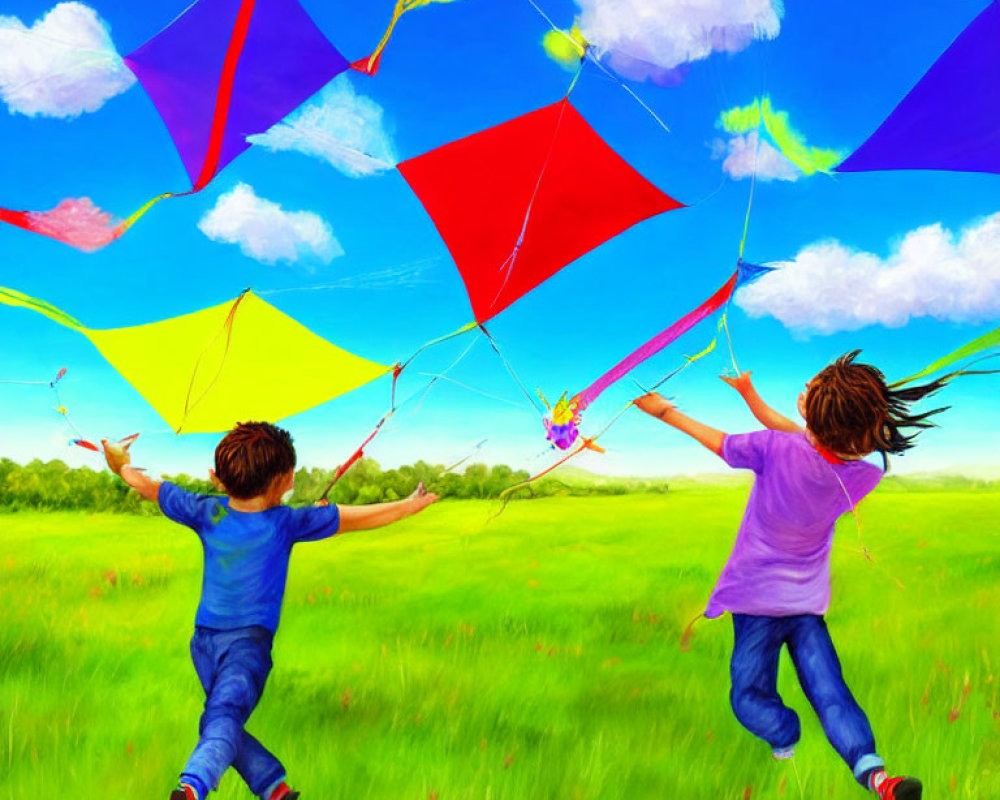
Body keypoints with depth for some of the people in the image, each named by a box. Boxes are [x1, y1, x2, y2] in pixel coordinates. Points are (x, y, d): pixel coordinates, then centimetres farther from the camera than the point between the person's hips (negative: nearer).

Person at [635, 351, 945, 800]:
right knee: (830, 693, -2)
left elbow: (718, 442, -6)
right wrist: (749, 394, 15)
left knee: (750, 697, 11)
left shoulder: (774, 449, -24)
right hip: (809, 601, 4)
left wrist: (665, 411, 10)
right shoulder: (863, 477, -8)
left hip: (758, 597, -4)